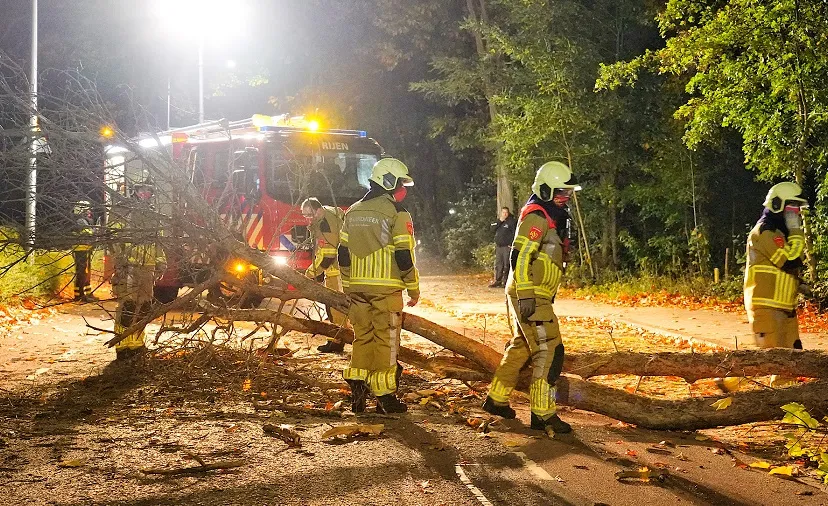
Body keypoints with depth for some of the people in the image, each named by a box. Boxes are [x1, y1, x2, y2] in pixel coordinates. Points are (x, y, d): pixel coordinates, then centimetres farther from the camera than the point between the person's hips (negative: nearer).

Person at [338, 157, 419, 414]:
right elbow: (404, 255, -10)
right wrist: (414, 288, -1)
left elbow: (343, 253, 13)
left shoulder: (353, 211, 12)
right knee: (386, 340, 1)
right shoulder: (396, 213, -7)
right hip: (385, 288, -6)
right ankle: (384, 396, 4)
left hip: (357, 287, 6)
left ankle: (357, 390, 10)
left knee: (362, 337, 14)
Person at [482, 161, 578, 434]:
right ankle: (543, 414, -6)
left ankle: (496, 399, 29)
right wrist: (526, 296, -26)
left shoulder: (551, 217, 17)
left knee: (520, 348, 18)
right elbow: (520, 257, -23)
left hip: (536, 296, 11)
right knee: (549, 351, -10)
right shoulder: (536, 217, -15)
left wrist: (548, 294, 26)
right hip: (529, 296, -11)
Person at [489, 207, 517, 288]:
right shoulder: (499, 221, 17)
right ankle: (497, 281, 14)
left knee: (506, 265, -5)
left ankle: (505, 282, -3)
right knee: (498, 265, 8)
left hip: (507, 247, -7)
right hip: (498, 246, 7)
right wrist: (500, 221, -8)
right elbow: (493, 227, 3)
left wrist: (511, 244, -15)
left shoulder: (512, 221, -4)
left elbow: (515, 233, -9)